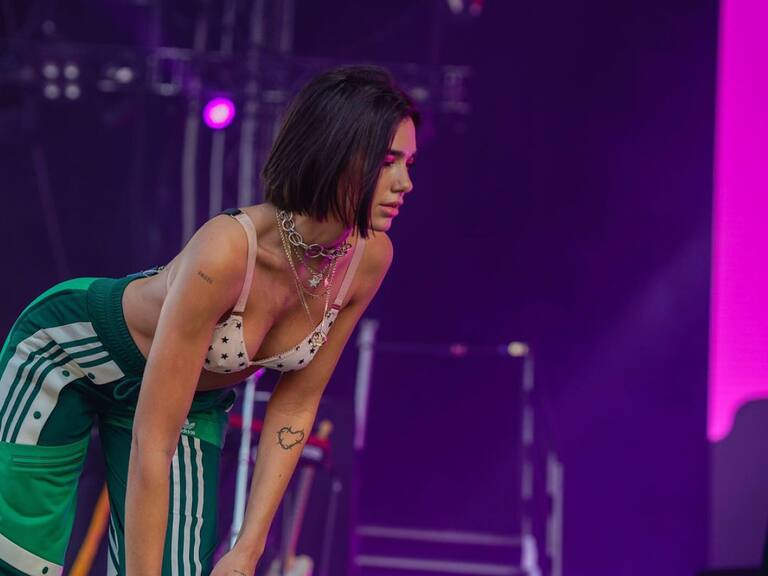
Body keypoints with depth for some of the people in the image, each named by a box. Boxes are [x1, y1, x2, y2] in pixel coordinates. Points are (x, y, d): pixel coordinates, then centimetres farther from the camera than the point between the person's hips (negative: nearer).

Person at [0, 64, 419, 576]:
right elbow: (152, 444, -36)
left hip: (198, 396, 6)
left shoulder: (370, 257, -21)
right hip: (68, 359, -5)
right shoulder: (225, 251, -39)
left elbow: (296, 404, -8)